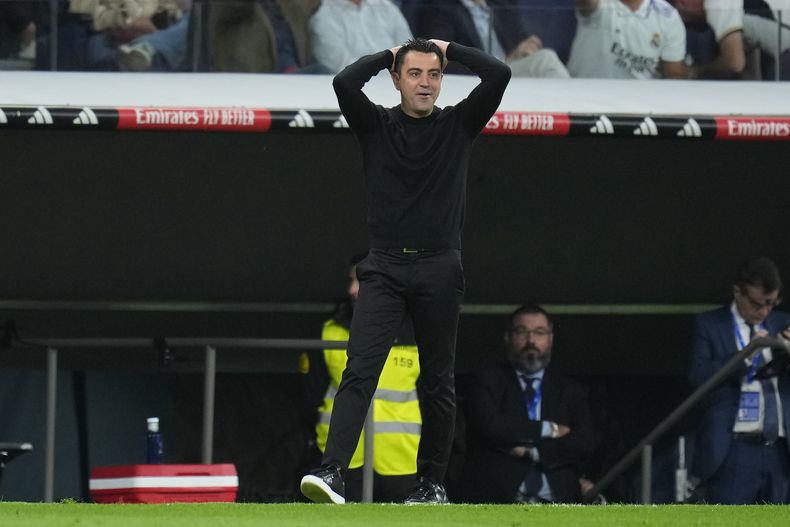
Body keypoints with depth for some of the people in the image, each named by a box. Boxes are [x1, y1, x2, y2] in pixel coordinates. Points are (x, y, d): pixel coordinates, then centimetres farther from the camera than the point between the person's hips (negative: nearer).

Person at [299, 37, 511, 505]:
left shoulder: (459, 124, 7)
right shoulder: (376, 125, 5)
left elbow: (499, 75, -6)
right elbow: (345, 83, -13)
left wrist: (449, 50, 6)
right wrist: (388, 55, 3)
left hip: (440, 271, 1)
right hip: (385, 269, -1)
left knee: (438, 382, 8)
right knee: (360, 370, -14)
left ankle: (433, 483, 19)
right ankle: (332, 472, -24)